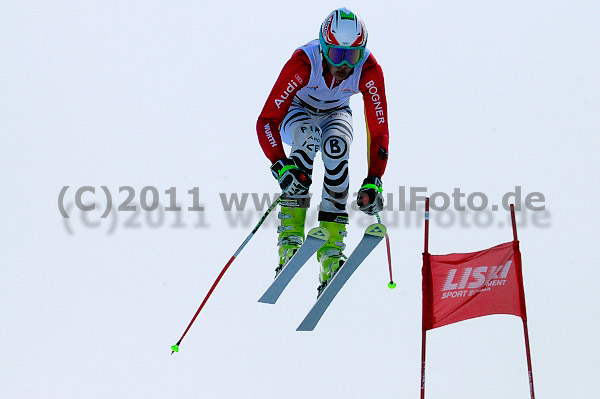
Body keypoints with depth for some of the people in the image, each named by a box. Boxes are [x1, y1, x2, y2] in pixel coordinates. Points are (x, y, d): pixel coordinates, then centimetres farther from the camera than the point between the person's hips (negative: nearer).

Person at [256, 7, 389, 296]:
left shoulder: (369, 70, -28)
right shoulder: (303, 63, -35)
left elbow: (378, 130, -23)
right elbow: (266, 120, -34)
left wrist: (373, 182, -35)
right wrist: (280, 166, -48)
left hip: (335, 114, 2)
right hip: (297, 112, -2)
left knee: (337, 145, -32)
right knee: (307, 137, -36)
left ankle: (331, 249, -29)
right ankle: (290, 236, -35)